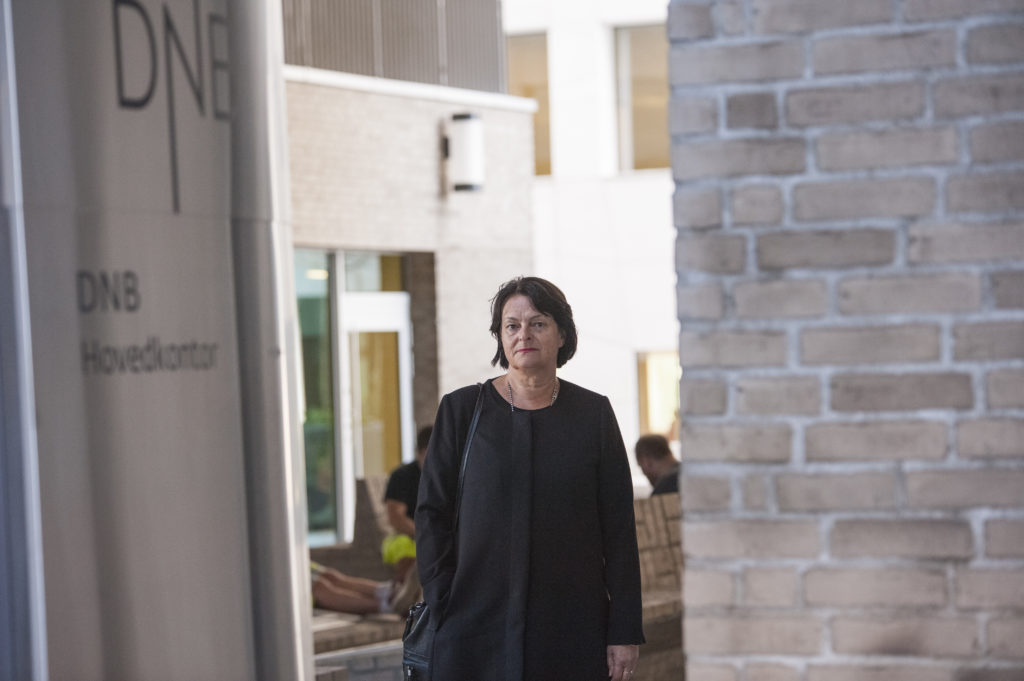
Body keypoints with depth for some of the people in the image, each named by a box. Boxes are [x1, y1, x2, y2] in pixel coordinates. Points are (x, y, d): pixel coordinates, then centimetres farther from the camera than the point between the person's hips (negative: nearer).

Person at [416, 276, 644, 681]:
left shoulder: (592, 413, 5)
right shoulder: (461, 409, 4)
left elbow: (619, 528, 5)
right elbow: (431, 514, 5)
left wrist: (625, 631, -1)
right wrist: (443, 609, -4)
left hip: (572, 630, 1)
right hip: (477, 629, -1)